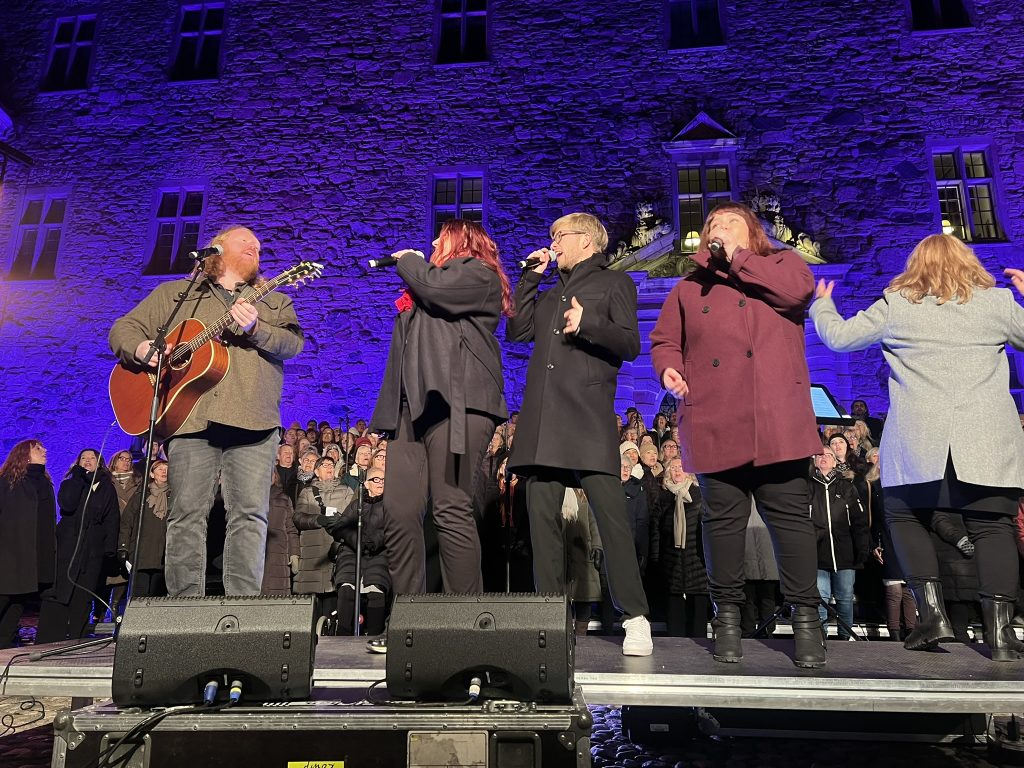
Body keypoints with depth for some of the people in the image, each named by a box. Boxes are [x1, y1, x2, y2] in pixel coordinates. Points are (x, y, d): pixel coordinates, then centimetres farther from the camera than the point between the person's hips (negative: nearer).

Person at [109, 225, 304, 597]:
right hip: (190, 415, 0)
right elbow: (123, 329, 19)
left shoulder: (274, 300, 21)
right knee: (188, 513, -3)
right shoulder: (173, 293, 22)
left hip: (253, 420, 0)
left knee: (250, 513, -6)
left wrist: (255, 328, -16)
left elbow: (294, 341, 3)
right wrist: (142, 348, -4)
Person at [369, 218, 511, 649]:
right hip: (414, 402, 8)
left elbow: (434, 289, -7)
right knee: (399, 510, -3)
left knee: (451, 510, -12)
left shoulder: (478, 273, 10)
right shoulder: (423, 283, 33)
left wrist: (407, 261, 10)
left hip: (454, 401, -8)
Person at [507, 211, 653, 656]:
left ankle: (634, 618, -2)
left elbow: (630, 344, 0)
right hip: (542, 416, 6)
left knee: (611, 515, -10)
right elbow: (518, 331, 16)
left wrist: (589, 323, -16)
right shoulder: (551, 294, 28)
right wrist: (531, 277, 17)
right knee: (542, 516, 2)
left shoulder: (614, 283, 11)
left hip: (588, 417, -6)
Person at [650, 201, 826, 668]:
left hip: (777, 421, -2)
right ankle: (727, 615, 16)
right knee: (723, 517, 4)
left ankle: (805, 616, 10)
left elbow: (797, 290, -7)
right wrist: (669, 367, -4)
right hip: (715, 424, 2)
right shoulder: (689, 288, 22)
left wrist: (738, 257, 1)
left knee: (789, 514, -1)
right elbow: (664, 340, 19)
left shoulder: (782, 263, 16)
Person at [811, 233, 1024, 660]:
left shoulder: (895, 306, 4)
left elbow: (838, 336, 10)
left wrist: (821, 304, 29)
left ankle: (932, 612, 2)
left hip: (917, 440, -1)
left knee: (905, 518, 13)